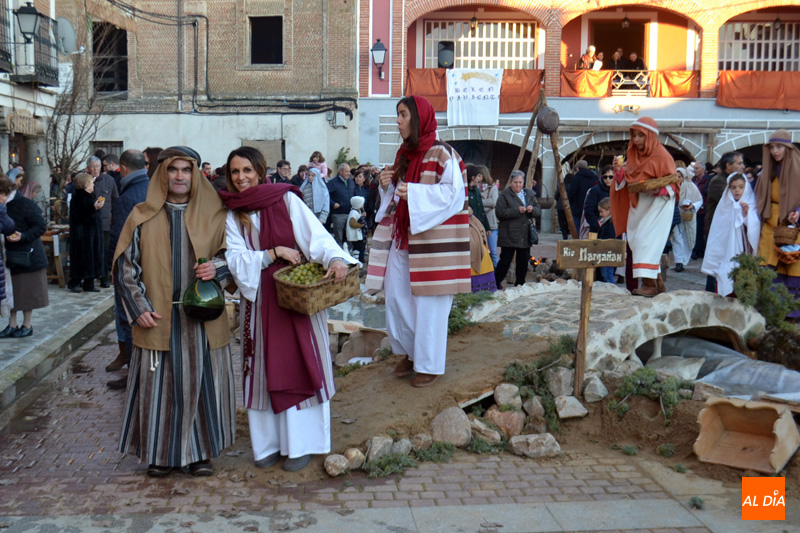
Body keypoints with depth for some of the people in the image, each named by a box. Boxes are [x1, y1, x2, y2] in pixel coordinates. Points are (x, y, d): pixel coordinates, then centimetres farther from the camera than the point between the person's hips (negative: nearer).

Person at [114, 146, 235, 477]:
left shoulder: (214, 216, 4)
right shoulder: (143, 218, 3)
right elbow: (125, 266, 4)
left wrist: (216, 267, -14)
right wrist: (139, 307, -6)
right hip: (157, 320, 0)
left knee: (201, 382, 5)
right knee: (159, 385, 4)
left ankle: (201, 451, 19)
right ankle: (161, 453, 19)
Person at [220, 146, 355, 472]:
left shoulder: (286, 200, -3)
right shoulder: (231, 214, 6)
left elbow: (315, 234, -15)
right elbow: (236, 258, -4)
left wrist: (335, 258, -34)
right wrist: (274, 253, -17)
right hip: (259, 298, 3)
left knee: (300, 365, 0)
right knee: (265, 368, 6)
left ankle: (300, 442, 11)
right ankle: (269, 442, 18)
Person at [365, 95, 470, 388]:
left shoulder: (441, 154, -11)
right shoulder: (404, 154, 13)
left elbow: (454, 192, -17)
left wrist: (414, 193, -23)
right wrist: (387, 185, -2)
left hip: (431, 237, -8)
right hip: (403, 235, 8)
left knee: (428, 302, 0)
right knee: (395, 294, 9)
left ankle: (430, 365, 14)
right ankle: (411, 352, 28)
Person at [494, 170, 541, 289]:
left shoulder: (530, 194, 13)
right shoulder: (504, 195, -5)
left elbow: (538, 210, 14)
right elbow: (499, 213, -15)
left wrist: (532, 209, -9)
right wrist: (517, 210, -21)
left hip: (525, 235, 6)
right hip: (509, 236, -6)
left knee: (523, 261, 9)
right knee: (505, 260, -6)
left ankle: (520, 284, 21)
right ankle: (496, 283, 6)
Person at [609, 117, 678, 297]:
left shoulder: (662, 156, -10)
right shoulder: (634, 155, 11)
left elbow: (672, 183, -9)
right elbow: (626, 183, 15)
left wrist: (657, 189, -28)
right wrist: (620, 170, -4)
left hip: (657, 204, -8)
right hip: (638, 205, 8)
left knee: (646, 240, -17)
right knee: (636, 241, 6)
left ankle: (649, 283, -16)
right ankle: (657, 281, 14)